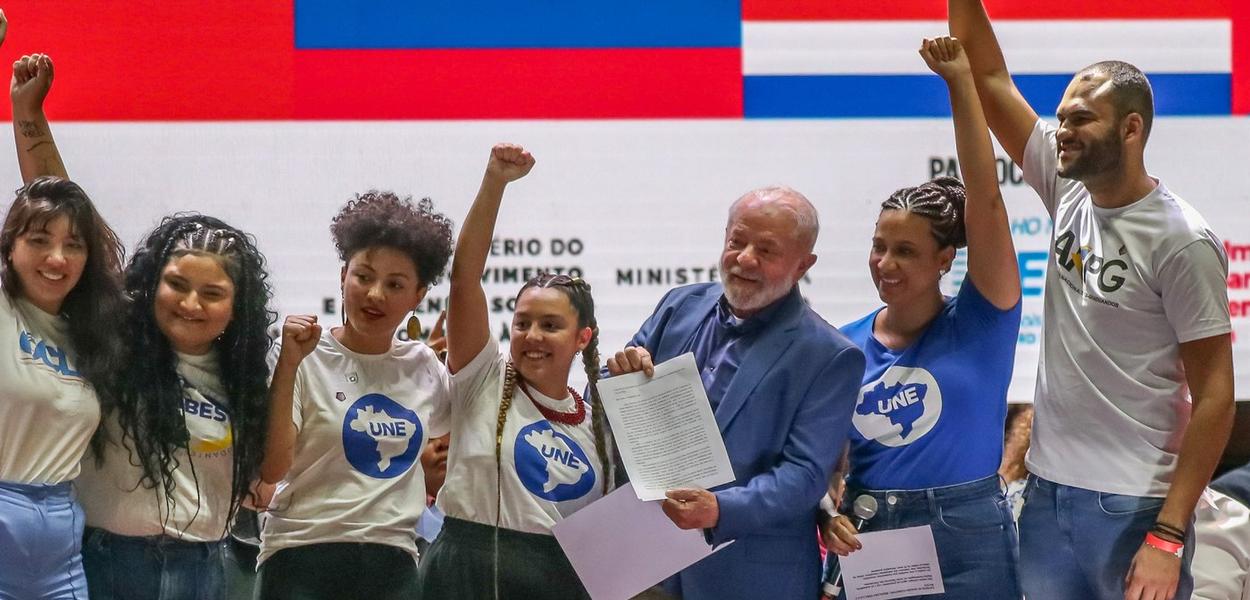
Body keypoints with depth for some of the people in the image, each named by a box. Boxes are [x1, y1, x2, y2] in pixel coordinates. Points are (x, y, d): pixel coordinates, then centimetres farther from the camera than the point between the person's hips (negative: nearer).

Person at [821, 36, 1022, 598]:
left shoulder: (978, 324, -5)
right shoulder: (845, 346, 4)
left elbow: (985, 200, -15)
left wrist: (961, 83, -19)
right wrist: (826, 511, -10)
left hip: (966, 537, -3)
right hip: (866, 539, 3)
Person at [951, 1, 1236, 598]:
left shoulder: (1181, 241, -13)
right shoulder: (1068, 192, 4)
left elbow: (1214, 396, -14)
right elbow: (988, 77, 5)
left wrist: (1169, 536, -18)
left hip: (1133, 507, -6)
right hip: (1047, 494, 6)